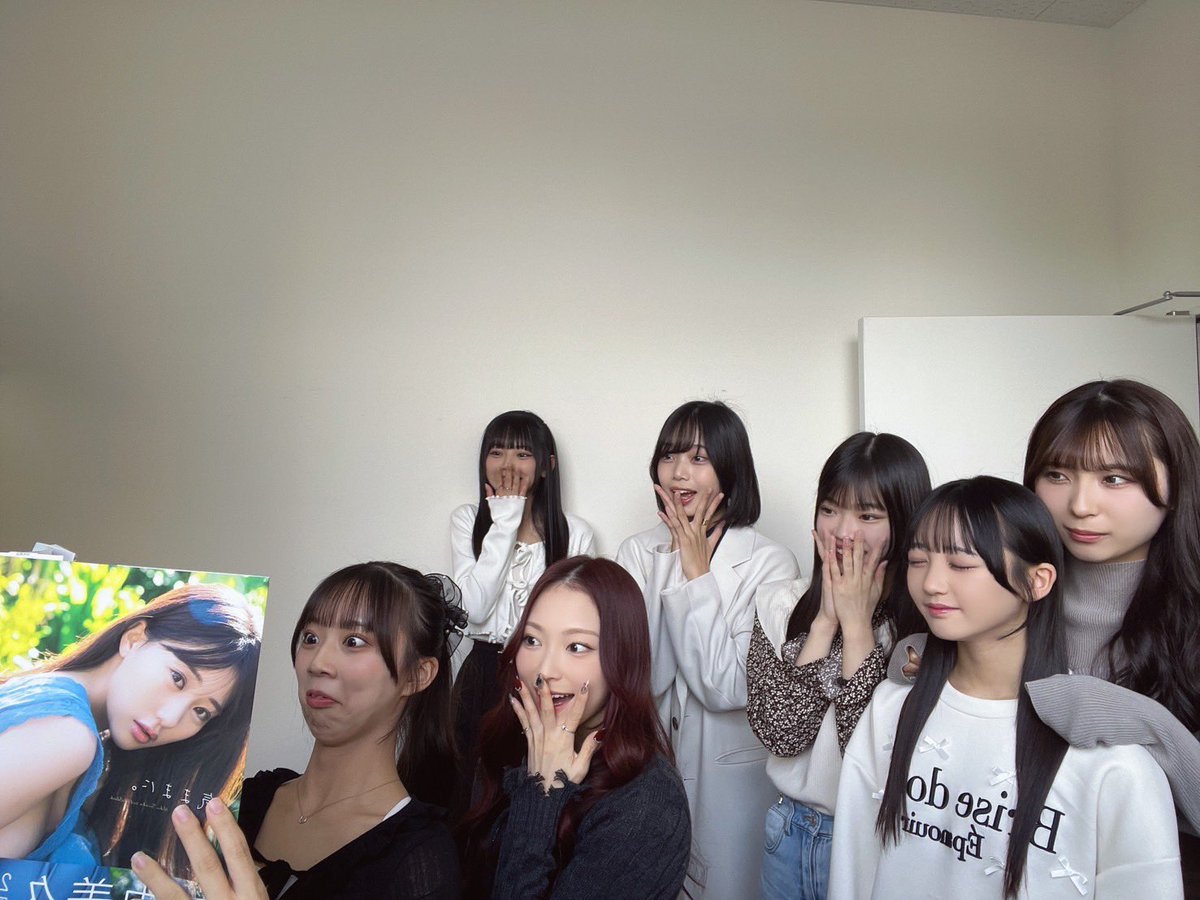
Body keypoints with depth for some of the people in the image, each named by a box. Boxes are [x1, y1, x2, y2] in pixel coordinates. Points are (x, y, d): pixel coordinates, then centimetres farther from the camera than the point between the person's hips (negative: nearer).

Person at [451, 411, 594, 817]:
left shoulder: (574, 532, 0)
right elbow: (475, 607, -12)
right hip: (483, 676, 1)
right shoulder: (467, 520, 2)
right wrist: (505, 524, -12)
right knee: (474, 795, 8)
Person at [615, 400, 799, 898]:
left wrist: (698, 573, -21)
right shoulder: (638, 551, -4)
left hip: (733, 773, -3)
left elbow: (728, 688, -22)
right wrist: (678, 569, -20)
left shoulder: (770, 563, -15)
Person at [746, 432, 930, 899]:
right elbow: (779, 733, -15)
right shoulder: (778, 604, -6)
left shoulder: (926, 624, -18)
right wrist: (826, 620, -19)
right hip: (792, 830, 4)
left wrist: (857, 624, -22)